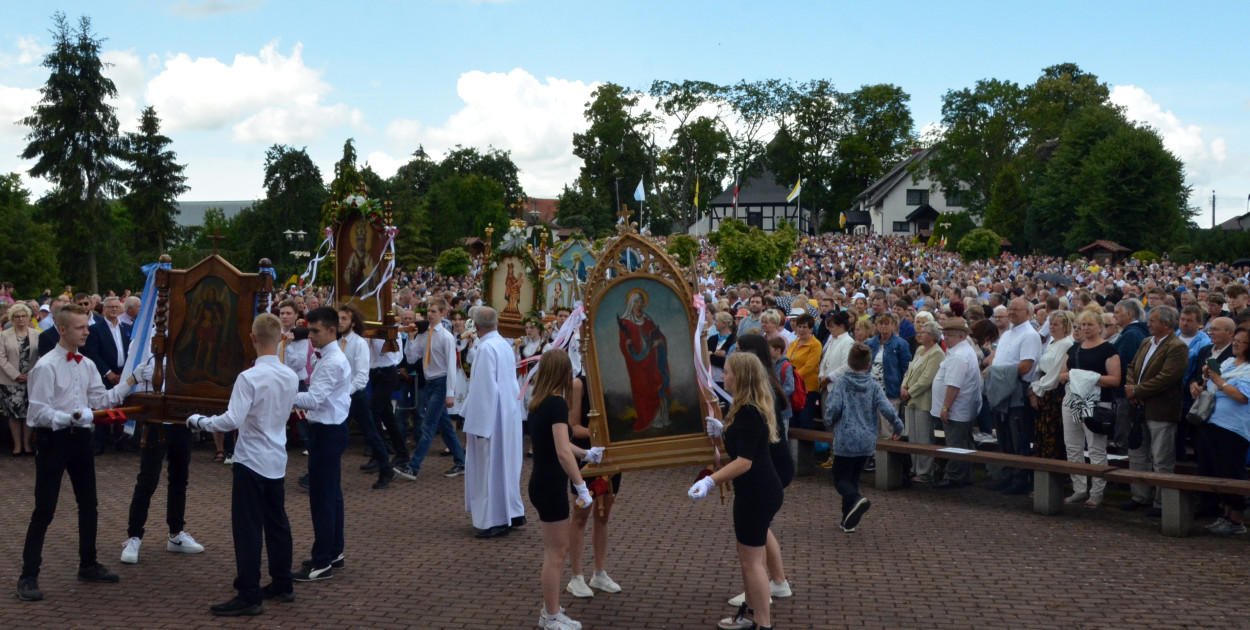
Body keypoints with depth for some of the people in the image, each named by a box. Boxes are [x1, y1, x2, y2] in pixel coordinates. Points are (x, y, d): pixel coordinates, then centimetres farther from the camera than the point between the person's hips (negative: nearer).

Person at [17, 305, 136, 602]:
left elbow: (101, 400, 8)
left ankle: (88, 565, 31)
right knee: (44, 510, -4)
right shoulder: (46, 366, -14)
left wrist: (130, 382, 0)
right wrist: (69, 418, -33)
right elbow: (38, 412, -18)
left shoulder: (87, 365, 7)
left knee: (88, 505, 16)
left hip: (80, 438, 7)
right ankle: (28, 576, 5)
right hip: (53, 440, -7)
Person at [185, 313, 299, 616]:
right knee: (277, 523, 17)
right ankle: (282, 585, 25)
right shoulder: (291, 377, 2)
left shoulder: (249, 377, -19)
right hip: (277, 460, 7)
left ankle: (249, 596, 0)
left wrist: (198, 421, -10)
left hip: (252, 461, -7)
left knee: (248, 528, -2)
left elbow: (232, 420, -23)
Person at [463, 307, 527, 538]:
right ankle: (513, 513, 24)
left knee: (490, 465, -2)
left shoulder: (486, 348, -18)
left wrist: (477, 424, -18)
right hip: (508, 413, 9)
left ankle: (495, 521, 2)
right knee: (504, 463, 16)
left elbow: (485, 388, -21)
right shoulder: (504, 345, 8)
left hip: (491, 415, -9)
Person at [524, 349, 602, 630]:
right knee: (556, 553, 2)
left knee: (555, 549, 18)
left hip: (543, 483, 9)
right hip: (550, 486, -9)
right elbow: (563, 453, -26)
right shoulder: (557, 403, -19)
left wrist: (588, 454, 30)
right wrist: (582, 488, -21)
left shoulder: (540, 402, 8)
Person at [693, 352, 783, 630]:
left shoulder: (748, 413, -23)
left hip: (758, 494, -11)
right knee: (748, 557, 21)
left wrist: (710, 481, -38)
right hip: (759, 491, 11)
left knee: (751, 560, -3)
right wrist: (723, 430, 30)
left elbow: (744, 461, -31)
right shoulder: (752, 408, 9)